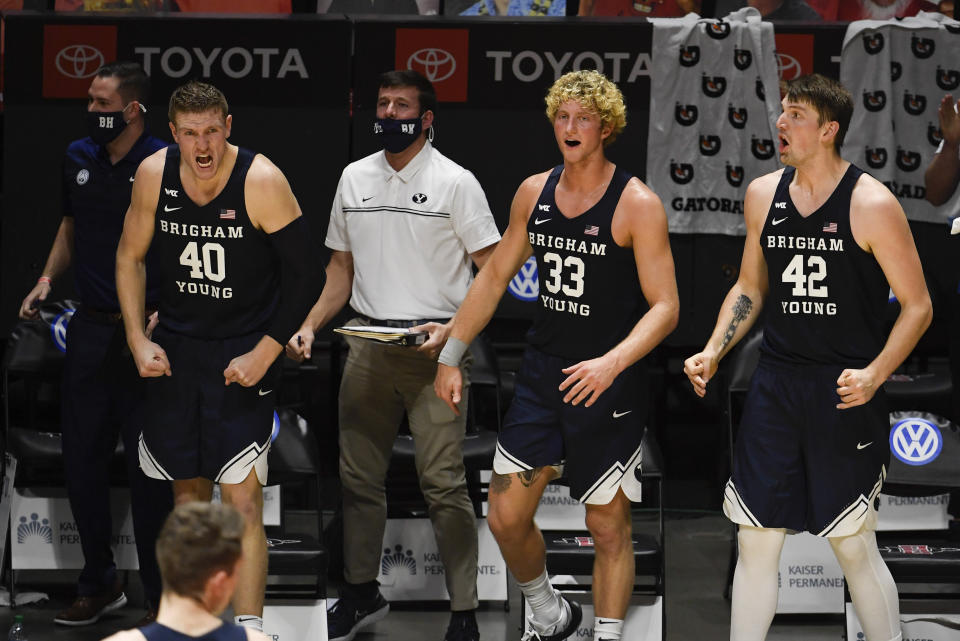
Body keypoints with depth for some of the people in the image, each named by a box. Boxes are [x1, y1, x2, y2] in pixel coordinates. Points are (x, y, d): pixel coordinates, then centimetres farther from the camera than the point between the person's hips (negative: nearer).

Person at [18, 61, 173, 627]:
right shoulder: (78, 159, 7)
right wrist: (48, 278, 5)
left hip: (147, 333, -6)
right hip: (91, 327, 6)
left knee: (148, 469, -1)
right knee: (82, 460, 10)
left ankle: (161, 597, 9)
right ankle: (99, 585, 24)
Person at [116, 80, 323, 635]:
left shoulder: (262, 181, -18)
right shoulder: (154, 174, -6)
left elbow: (304, 274, -12)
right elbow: (131, 257, 9)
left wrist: (263, 354, -14)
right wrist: (138, 340, 3)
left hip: (244, 354, -4)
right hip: (176, 348, 4)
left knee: (242, 497, -11)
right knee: (189, 491, 14)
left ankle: (249, 627, -10)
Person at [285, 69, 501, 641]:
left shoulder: (454, 182, -3)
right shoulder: (354, 178, 12)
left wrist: (455, 329, -18)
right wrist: (311, 327, 5)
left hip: (433, 349, -5)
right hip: (367, 347, 5)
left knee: (444, 484, -9)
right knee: (358, 477, 11)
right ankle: (363, 593, 26)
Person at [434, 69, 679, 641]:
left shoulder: (637, 204, -12)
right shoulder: (534, 193, 5)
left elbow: (665, 308, -16)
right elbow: (494, 277, 16)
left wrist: (612, 362, -30)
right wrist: (451, 356, 12)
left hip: (609, 389, -5)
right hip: (542, 378, 5)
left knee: (608, 527, 2)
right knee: (506, 519, 5)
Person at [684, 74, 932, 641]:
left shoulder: (872, 204, -11)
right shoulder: (763, 195, 5)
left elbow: (918, 306, -7)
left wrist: (874, 375, -20)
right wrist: (713, 354, 6)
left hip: (847, 392, -4)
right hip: (775, 384, 5)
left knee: (854, 546, 3)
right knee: (756, 541, 5)